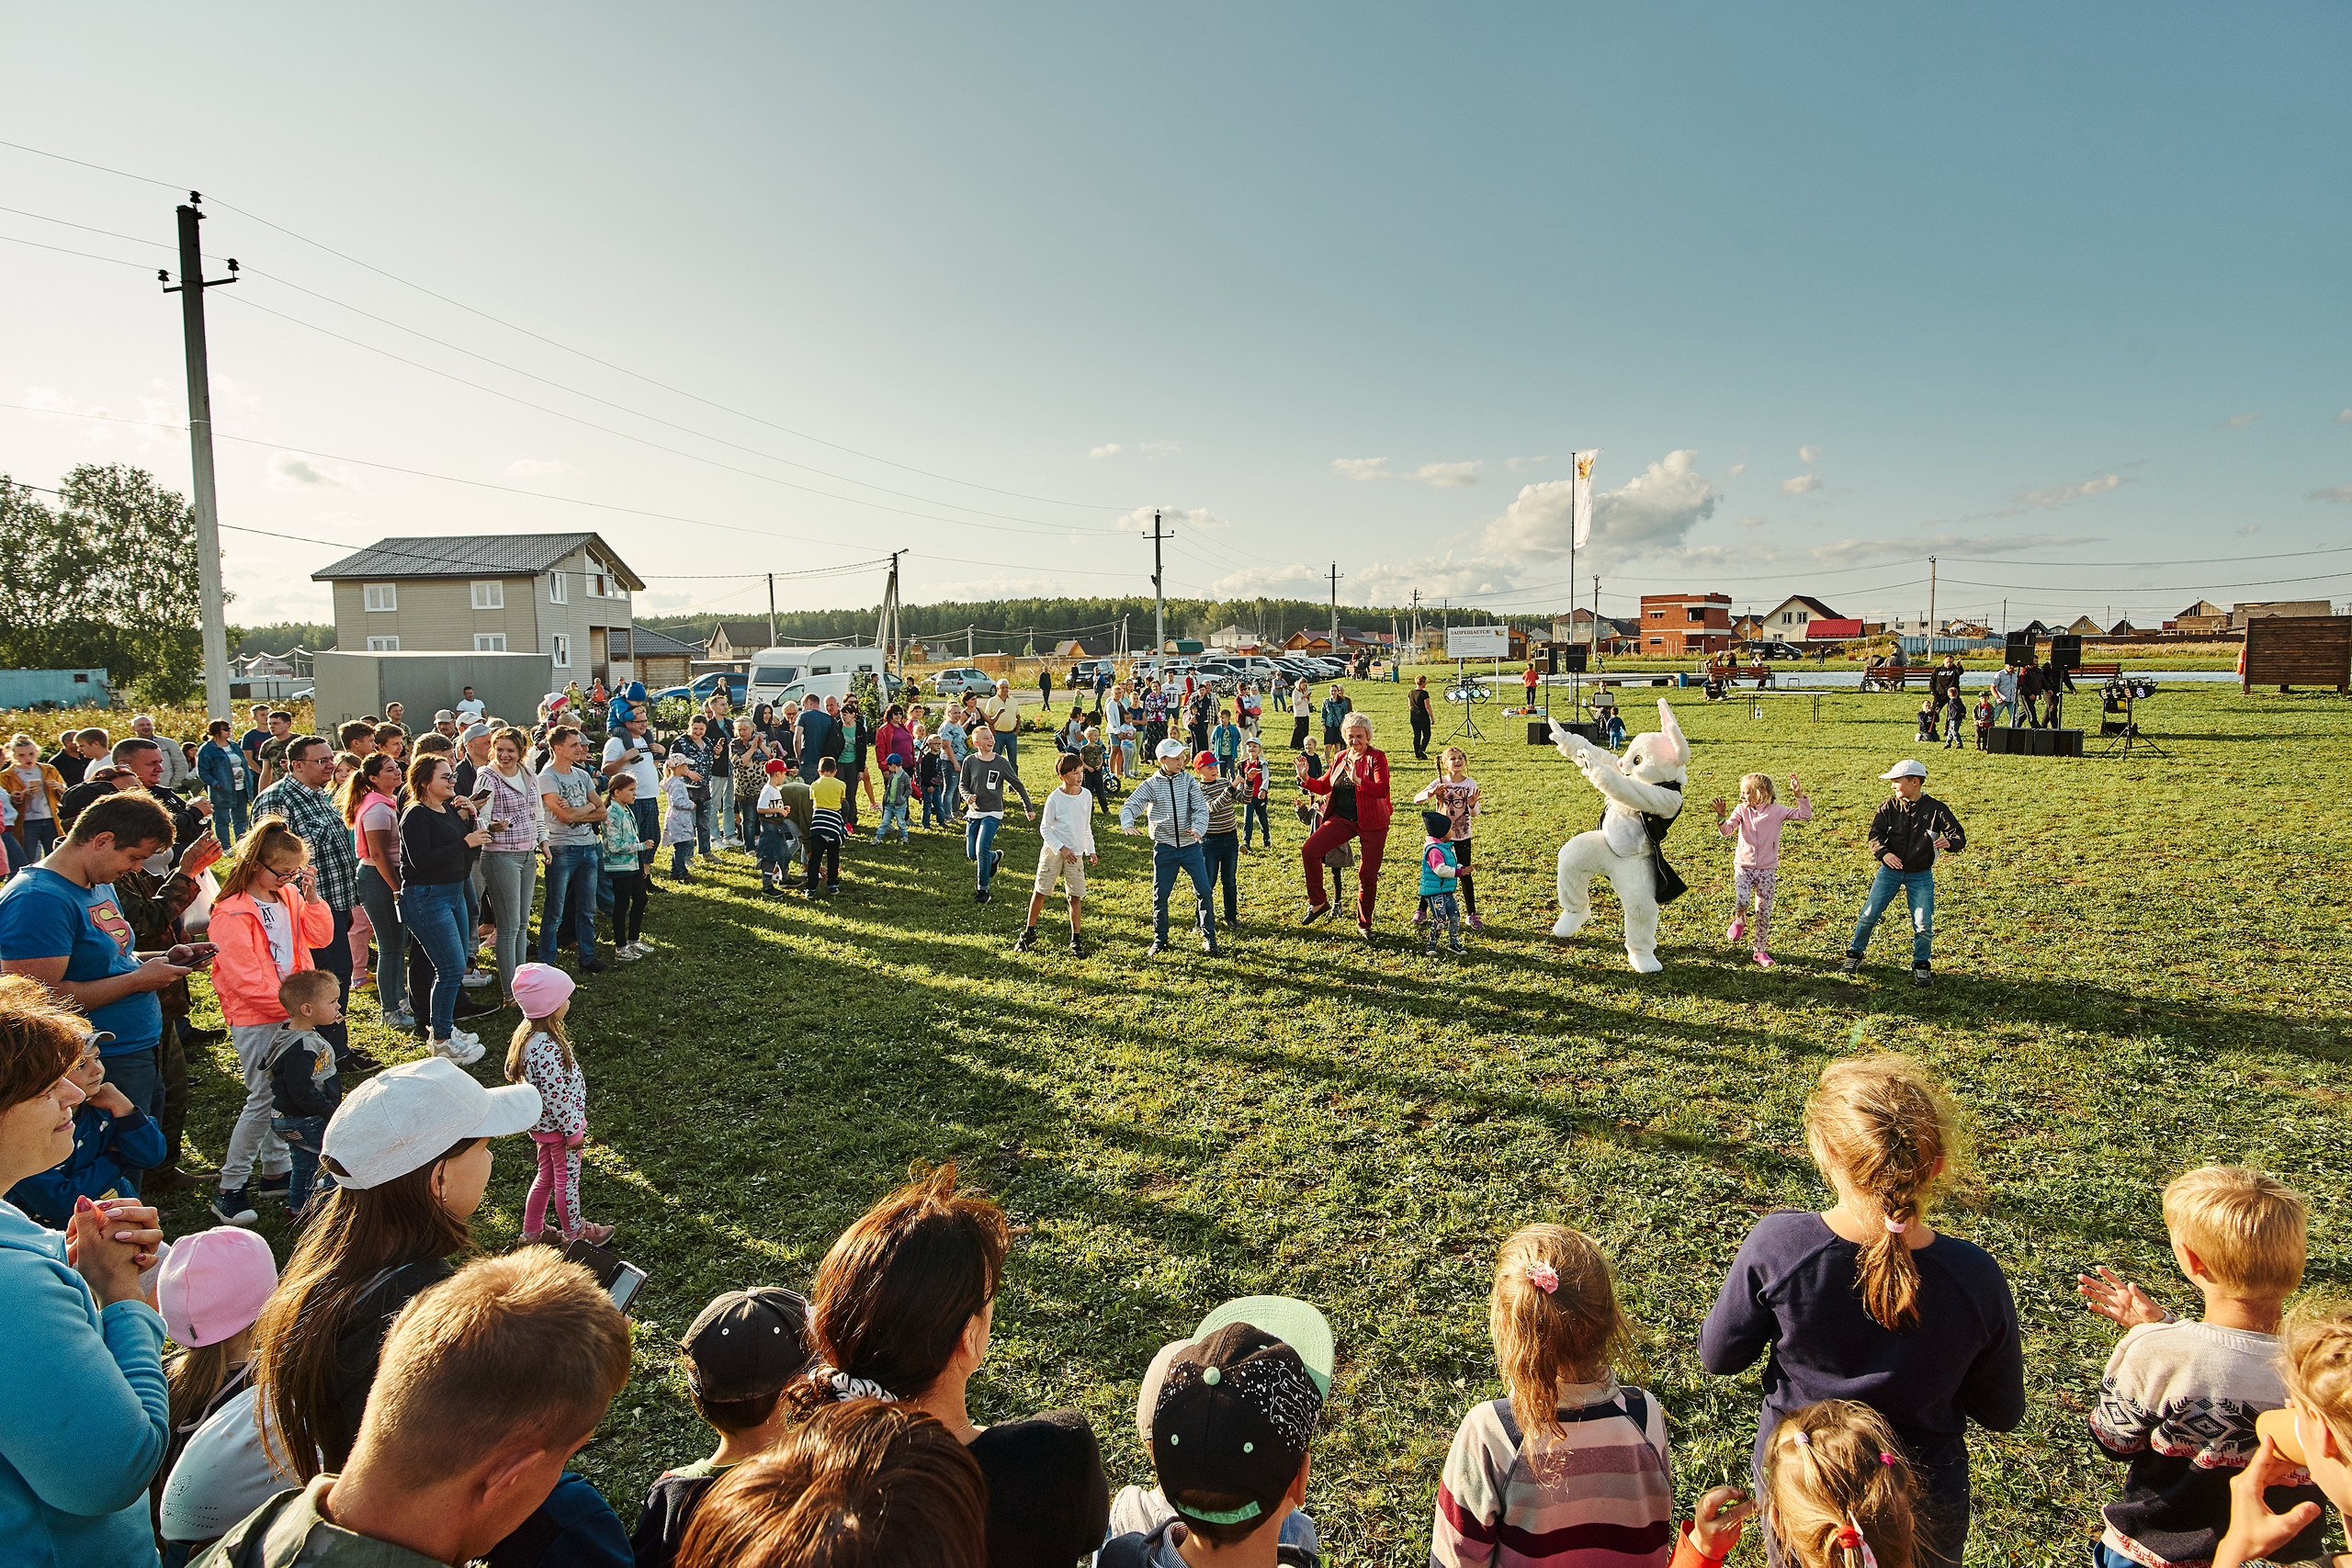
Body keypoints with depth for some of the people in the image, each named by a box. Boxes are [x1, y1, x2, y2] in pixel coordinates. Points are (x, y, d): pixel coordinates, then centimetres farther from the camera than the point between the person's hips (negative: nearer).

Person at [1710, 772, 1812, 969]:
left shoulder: (1776, 811, -3)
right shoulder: (1741, 810, -2)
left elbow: (1804, 815, -7)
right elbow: (1727, 831, -10)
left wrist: (1799, 794, -18)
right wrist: (1721, 816, -28)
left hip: (1768, 870, 0)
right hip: (1743, 866, 0)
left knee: (1764, 912, 3)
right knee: (1742, 901, -23)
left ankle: (1760, 950, 18)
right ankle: (1740, 921, 13)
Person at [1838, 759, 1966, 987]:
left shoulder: (1936, 809, -7)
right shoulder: (1889, 808, -1)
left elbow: (1959, 837, -8)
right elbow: (1875, 834, -4)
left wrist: (1949, 843, -33)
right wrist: (1883, 853, -24)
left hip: (1921, 875, -1)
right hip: (1890, 870, 2)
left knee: (1923, 924, -5)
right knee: (1869, 914, -3)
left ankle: (1921, 966, 16)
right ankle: (1854, 955, 16)